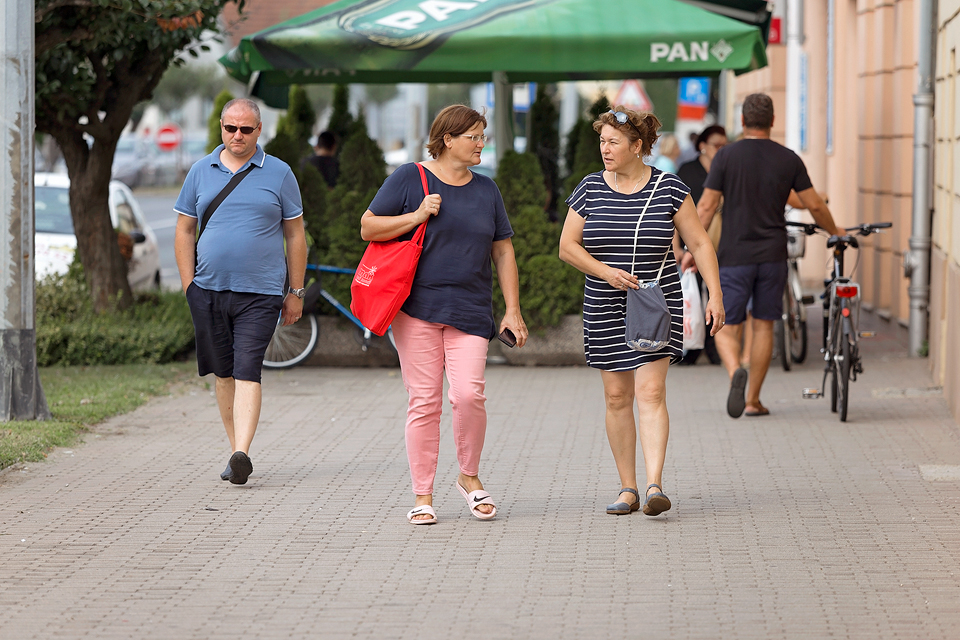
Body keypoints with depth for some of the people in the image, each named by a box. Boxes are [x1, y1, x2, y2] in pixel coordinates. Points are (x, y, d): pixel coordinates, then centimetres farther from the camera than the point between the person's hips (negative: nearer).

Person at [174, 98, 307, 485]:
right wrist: (189, 287, 5)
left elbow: (295, 235, 8)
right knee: (224, 373, 9)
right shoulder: (201, 171, 9)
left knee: (247, 372, -12)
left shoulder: (278, 174, 4)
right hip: (209, 290, 3)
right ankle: (235, 452, 18)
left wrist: (296, 293, 5)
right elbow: (184, 232, 13)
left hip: (260, 293, -3)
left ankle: (241, 453, -21)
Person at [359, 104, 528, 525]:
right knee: (424, 400, -3)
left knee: (468, 393, -13)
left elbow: (503, 252, 16)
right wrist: (418, 216, -11)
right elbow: (368, 228, 2)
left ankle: (469, 477, 9)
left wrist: (512, 311, 10)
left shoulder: (486, 190, 14)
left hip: (469, 311, 2)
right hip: (417, 308, -2)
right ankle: (422, 495, 6)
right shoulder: (409, 179, 2)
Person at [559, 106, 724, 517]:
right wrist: (606, 272, -13)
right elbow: (567, 246, 3)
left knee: (651, 392, -14)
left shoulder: (669, 189, -3)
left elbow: (699, 243, 0)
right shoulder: (590, 190, 2)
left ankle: (655, 485, -21)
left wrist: (715, 295, -8)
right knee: (617, 397, 4)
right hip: (605, 309, 2)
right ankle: (628, 488, 12)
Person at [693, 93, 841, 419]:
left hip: (734, 256, -2)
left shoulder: (726, 156, -4)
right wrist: (834, 232, 23)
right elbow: (814, 205, 5)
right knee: (764, 325, 11)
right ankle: (753, 399, 14)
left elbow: (706, 206, -6)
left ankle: (735, 373, -26)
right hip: (773, 255, 2)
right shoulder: (789, 159, 2)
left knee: (727, 327, 3)